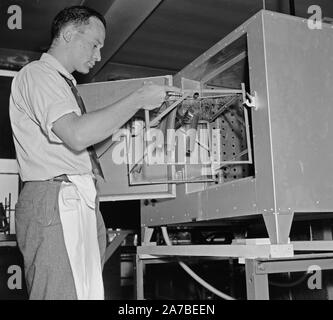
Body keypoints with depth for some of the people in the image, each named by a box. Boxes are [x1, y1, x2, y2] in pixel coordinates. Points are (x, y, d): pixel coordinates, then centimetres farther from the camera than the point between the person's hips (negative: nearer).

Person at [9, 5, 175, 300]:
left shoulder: (64, 84, 26)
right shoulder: (36, 73, -3)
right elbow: (76, 135, -19)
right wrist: (138, 99, -12)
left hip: (81, 204, 9)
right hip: (55, 201, -9)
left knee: (90, 292, 7)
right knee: (63, 293, -9)